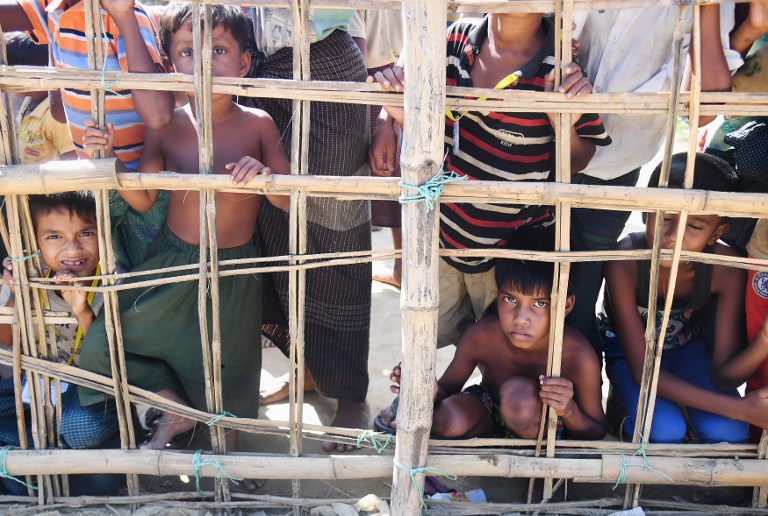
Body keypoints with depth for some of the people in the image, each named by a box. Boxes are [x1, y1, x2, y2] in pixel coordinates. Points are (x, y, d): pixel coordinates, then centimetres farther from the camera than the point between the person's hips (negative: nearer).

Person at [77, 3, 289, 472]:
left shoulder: (257, 125, -12)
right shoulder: (166, 125, -8)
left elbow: (290, 201, -11)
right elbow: (143, 200, -1)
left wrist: (263, 174, -31)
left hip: (234, 272, -2)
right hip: (173, 263, 2)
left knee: (228, 372, 12)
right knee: (101, 345, 0)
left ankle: (231, 449, 44)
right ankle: (176, 408, 26)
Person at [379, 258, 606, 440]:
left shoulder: (579, 357, -30)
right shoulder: (481, 337, -26)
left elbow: (596, 434, -15)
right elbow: (447, 389, -10)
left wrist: (569, 412, -39)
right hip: (489, 414, 0)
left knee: (519, 392, -34)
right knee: (449, 420, -34)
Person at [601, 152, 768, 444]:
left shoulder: (726, 269, -27)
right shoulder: (625, 263, -34)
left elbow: (724, 376, -23)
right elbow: (642, 370, -30)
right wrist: (738, 408, -38)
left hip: (689, 345, 2)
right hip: (629, 349, -2)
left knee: (726, 432, -21)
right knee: (664, 431, -26)